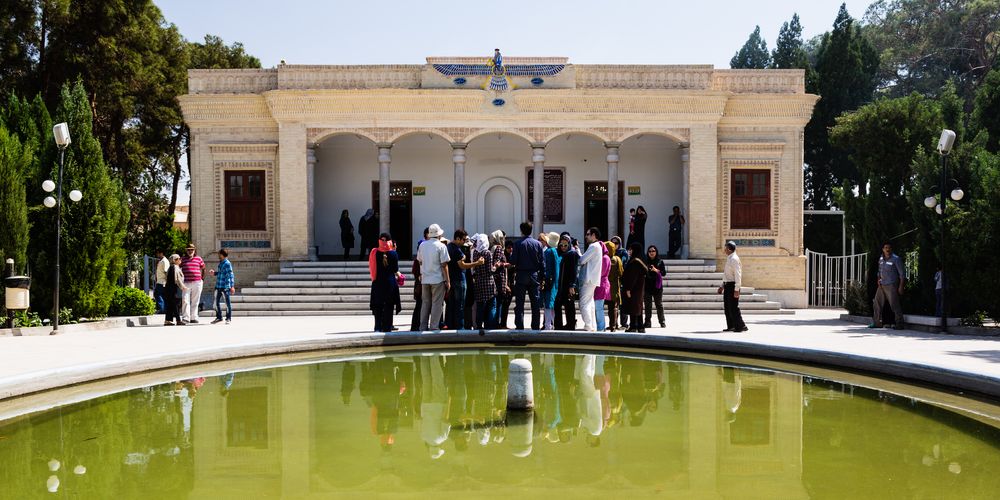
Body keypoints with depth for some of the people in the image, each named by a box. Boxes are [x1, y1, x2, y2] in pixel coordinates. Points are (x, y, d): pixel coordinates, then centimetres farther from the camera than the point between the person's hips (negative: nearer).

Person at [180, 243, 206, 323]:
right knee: (185, 301, -10)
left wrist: (202, 279, 13)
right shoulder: (183, 259, 8)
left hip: (197, 283, 1)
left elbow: (203, 269, 19)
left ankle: (193, 318, 11)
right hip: (186, 283, -1)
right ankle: (186, 318, -10)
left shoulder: (199, 258, 9)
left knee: (195, 302, 5)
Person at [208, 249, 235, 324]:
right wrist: (214, 273, 7)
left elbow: (231, 275, -16)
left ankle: (228, 318, 12)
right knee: (216, 302, 13)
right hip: (218, 286, 9)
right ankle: (219, 317, 25)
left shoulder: (227, 264, -13)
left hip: (225, 287, -9)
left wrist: (232, 286, -19)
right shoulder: (220, 263, 13)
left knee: (227, 302, 3)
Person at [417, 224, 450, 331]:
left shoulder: (422, 245, 6)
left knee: (425, 303, 12)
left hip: (425, 279, 5)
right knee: (437, 304, 1)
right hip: (438, 279, -5)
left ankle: (423, 327, 14)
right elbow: (444, 265, -11)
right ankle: (434, 327, 0)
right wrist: (448, 281, -6)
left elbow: (419, 261, 12)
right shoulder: (441, 246, -9)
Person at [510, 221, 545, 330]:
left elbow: (513, 261, -10)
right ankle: (536, 326, 9)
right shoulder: (538, 244, 0)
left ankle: (519, 327, -1)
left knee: (519, 303, 2)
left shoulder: (518, 244, -8)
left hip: (521, 276, -2)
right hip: (534, 275, 2)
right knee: (535, 303, 8)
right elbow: (542, 262, 0)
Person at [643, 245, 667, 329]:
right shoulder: (645, 262, 6)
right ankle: (648, 322, 4)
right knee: (648, 305, 2)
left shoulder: (660, 262, 4)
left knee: (659, 304, 2)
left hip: (657, 286, -1)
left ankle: (662, 322, 8)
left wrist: (656, 270, -16)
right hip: (647, 286, 1)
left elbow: (664, 273, 0)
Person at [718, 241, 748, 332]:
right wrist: (722, 286, 24)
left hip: (732, 285, -10)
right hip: (727, 285, 10)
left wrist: (736, 289, -23)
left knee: (733, 307, -7)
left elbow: (738, 275, -20)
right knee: (727, 307, 13)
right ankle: (731, 326, 19)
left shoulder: (734, 259, -15)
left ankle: (741, 326, -2)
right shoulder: (729, 259, 15)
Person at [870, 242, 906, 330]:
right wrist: (878, 280, 9)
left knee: (894, 304, -10)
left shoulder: (896, 259, -8)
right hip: (882, 285, 7)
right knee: (877, 303, 8)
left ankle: (899, 324, -5)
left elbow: (902, 273, -9)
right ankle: (877, 322, 17)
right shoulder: (881, 258, 12)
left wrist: (901, 286, -14)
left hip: (891, 285, -7)